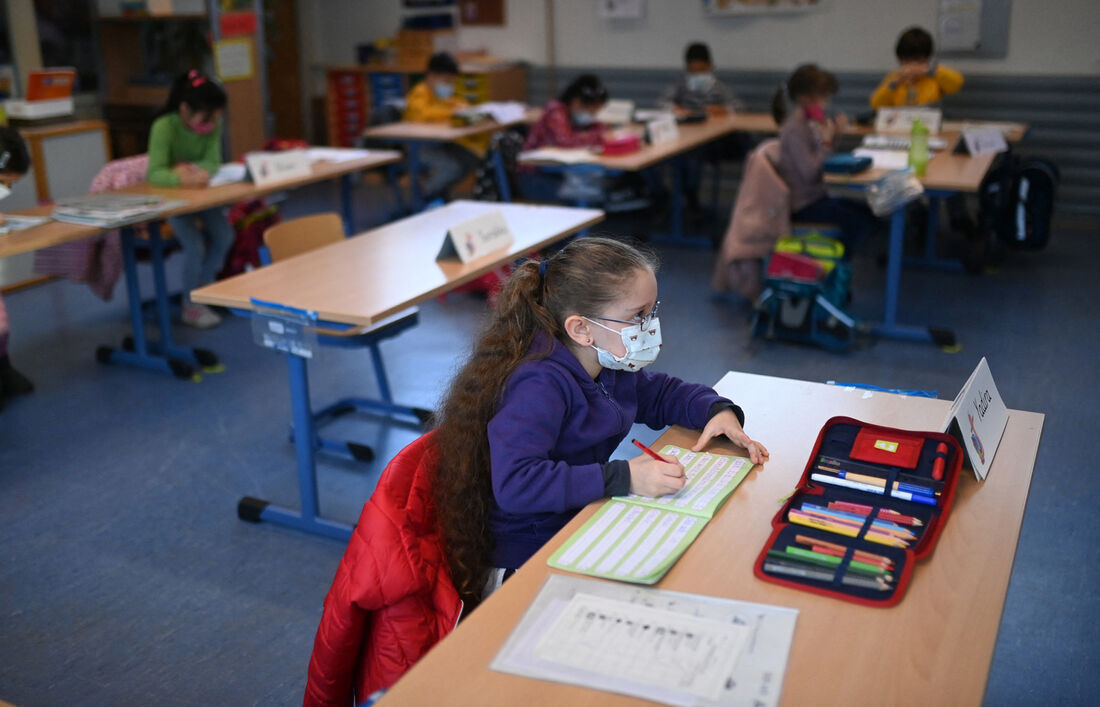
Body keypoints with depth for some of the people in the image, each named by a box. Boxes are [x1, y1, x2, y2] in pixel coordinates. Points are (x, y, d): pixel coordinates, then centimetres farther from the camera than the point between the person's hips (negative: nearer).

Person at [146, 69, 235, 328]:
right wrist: (180, 178, -52)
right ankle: (191, 306, -4)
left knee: (224, 236, -14)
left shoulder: (212, 125, -11)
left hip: (199, 189, 5)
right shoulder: (165, 127, -26)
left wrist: (194, 169, -37)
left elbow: (213, 163, -14)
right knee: (195, 244, -24)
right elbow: (155, 173, -32)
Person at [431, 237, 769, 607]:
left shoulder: (610, 365, 5)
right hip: (525, 568, -9)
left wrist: (718, 410, 1)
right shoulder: (539, 387, -26)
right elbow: (515, 483, -37)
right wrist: (623, 478, -38)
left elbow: (661, 392, 22)